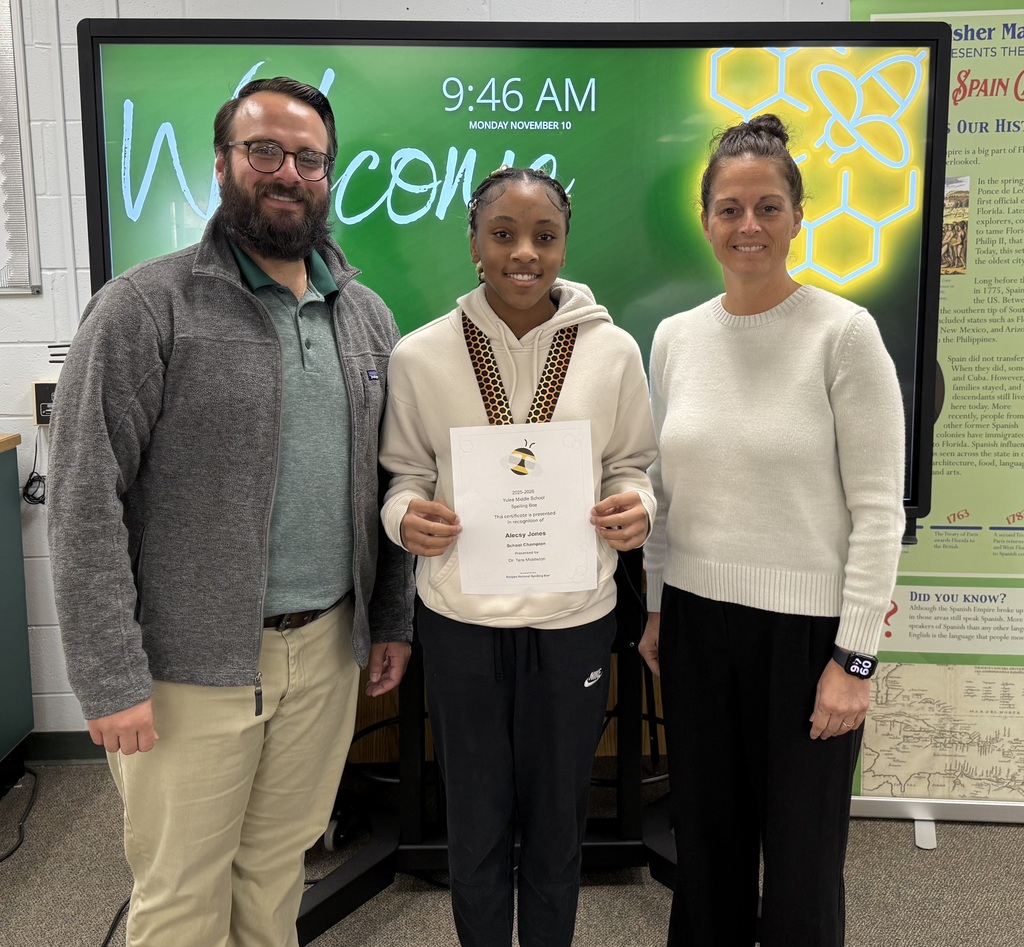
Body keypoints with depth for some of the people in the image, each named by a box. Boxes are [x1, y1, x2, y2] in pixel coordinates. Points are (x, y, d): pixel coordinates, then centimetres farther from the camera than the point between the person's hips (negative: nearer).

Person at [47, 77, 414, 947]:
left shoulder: (367, 317, 7)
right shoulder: (146, 308, -10)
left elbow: (386, 481, 11)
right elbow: (87, 504, -12)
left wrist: (393, 619, 10)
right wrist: (112, 678, -14)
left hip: (329, 649, 4)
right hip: (193, 666, -4)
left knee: (279, 870, 19)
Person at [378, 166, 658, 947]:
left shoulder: (613, 350, -4)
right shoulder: (421, 355, -5)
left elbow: (632, 466, 6)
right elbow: (405, 473, 5)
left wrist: (636, 508, -15)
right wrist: (405, 515, -16)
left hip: (574, 620, 1)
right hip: (459, 620, 0)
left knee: (557, 821, 18)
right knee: (476, 823, 16)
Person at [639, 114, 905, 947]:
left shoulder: (844, 333, -10)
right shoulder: (675, 336, 4)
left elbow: (878, 509, -10)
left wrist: (855, 656, -12)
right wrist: (655, 609, 11)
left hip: (805, 626, -4)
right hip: (696, 621, 4)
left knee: (801, 862, 10)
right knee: (706, 842, 17)